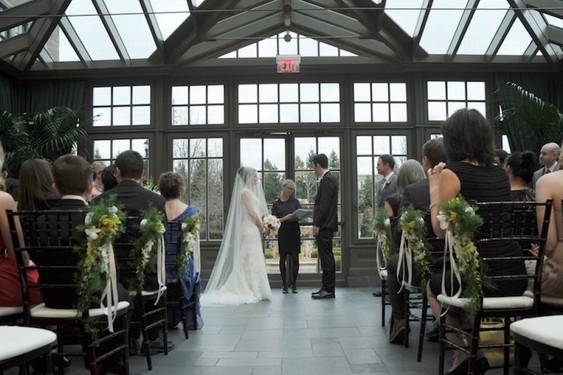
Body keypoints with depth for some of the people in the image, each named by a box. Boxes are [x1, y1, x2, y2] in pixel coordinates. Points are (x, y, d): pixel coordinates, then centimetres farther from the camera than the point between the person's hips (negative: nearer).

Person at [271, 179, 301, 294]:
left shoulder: (295, 202, 11)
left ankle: (294, 284, 6)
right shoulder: (276, 204, 6)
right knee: (283, 258, 2)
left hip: (294, 233, 1)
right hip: (283, 234, -1)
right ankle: (284, 284, 9)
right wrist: (285, 218, -16)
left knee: (295, 258, -2)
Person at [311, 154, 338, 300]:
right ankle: (327, 287, 19)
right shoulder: (329, 178, 16)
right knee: (326, 256, 12)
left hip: (324, 225, -10)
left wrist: (317, 224, -18)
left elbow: (324, 204, -19)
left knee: (326, 257, -6)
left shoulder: (327, 179, -14)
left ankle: (328, 289, -1)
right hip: (325, 225, 10)